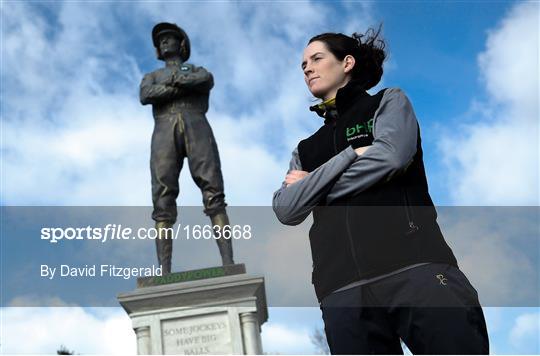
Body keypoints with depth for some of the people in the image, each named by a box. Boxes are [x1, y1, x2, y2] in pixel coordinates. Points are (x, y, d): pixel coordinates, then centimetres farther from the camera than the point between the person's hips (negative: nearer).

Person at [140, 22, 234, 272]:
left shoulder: (198, 71, 31)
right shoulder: (151, 77, 34)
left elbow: (207, 81, 2)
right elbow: (145, 96, 7)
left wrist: (173, 80, 3)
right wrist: (186, 86, 3)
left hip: (196, 127, -1)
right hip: (164, 132, 1)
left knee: (213, 193, -18)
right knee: (163, 199, -16)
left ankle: (229, 266, -27)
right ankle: (164, 273, -25)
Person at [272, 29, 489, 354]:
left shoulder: (389, 102, 17)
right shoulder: (305, 150, 25)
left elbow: (391, 155, -5)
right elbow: (285, 210, 8)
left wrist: (312, 186, 7)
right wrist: (349, 156, -2)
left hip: (415, 266, -3)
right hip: (343, 290, 3)